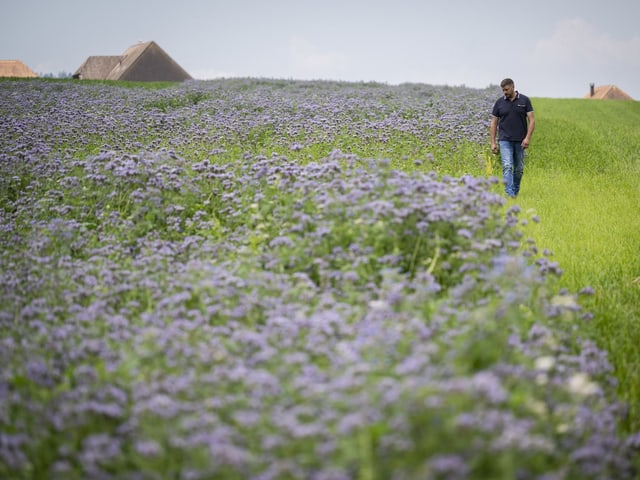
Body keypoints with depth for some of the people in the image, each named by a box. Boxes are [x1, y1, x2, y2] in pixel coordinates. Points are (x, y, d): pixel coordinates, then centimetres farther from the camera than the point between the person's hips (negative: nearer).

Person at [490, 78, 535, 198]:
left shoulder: (524, 100, 0)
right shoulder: (499, 102, 3)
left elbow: (531, 120, -3)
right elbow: (494, 123, 6)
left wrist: (528, 137, -14)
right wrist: (493, 142, 0)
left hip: (520, 141, 1)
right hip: (505, 140, -1)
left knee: (519, 169, 10)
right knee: (507, 167, -14)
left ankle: (516, 191, 26)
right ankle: (509, 194, -22)